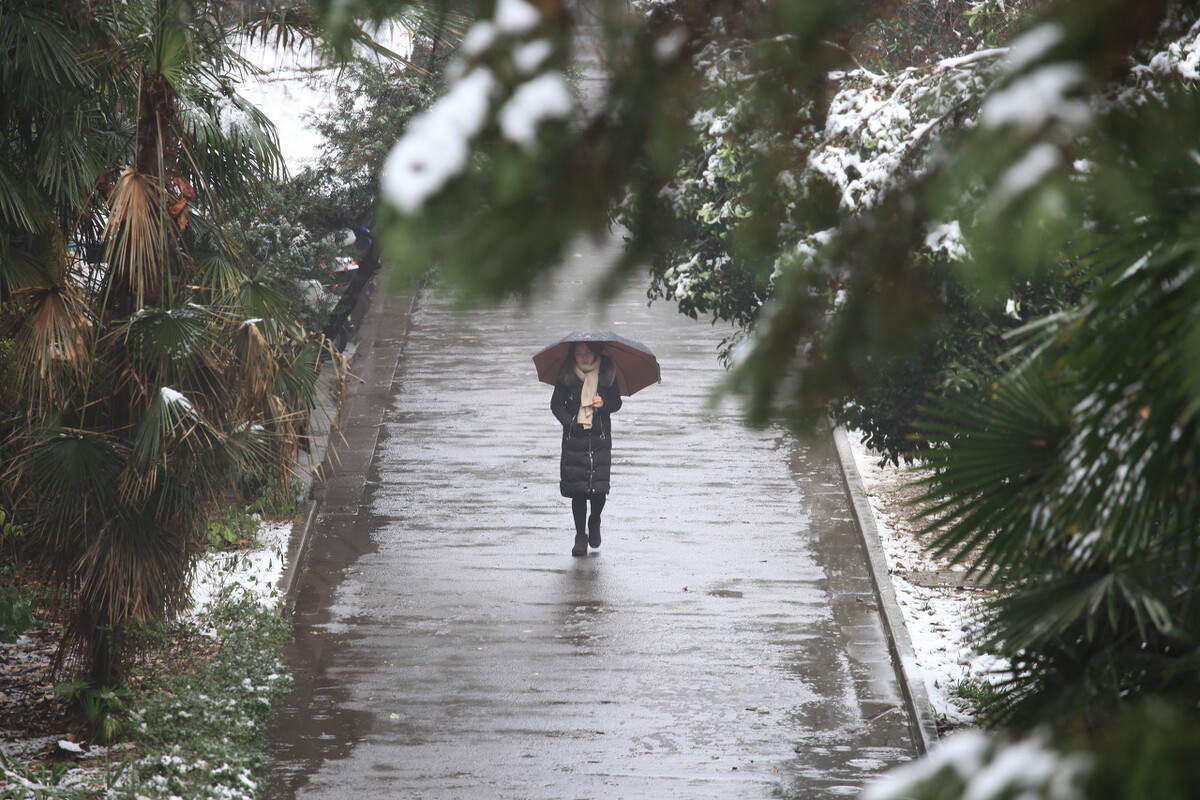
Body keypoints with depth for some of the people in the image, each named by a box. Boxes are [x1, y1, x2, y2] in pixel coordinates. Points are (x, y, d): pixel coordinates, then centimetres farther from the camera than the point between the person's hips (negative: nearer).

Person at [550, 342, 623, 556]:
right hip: (574, 440, 0)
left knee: (599, 488, -5)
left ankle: (594, 523, 26)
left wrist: (604, 404, -15)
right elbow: (556, 404, 2)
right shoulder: (567, 376, -2)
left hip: (600, 439, 0)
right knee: (577, 490, -2)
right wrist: (570, 423, -12)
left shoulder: (607, 374, 0)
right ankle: (580, 536, 12)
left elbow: (616, 402, 7)